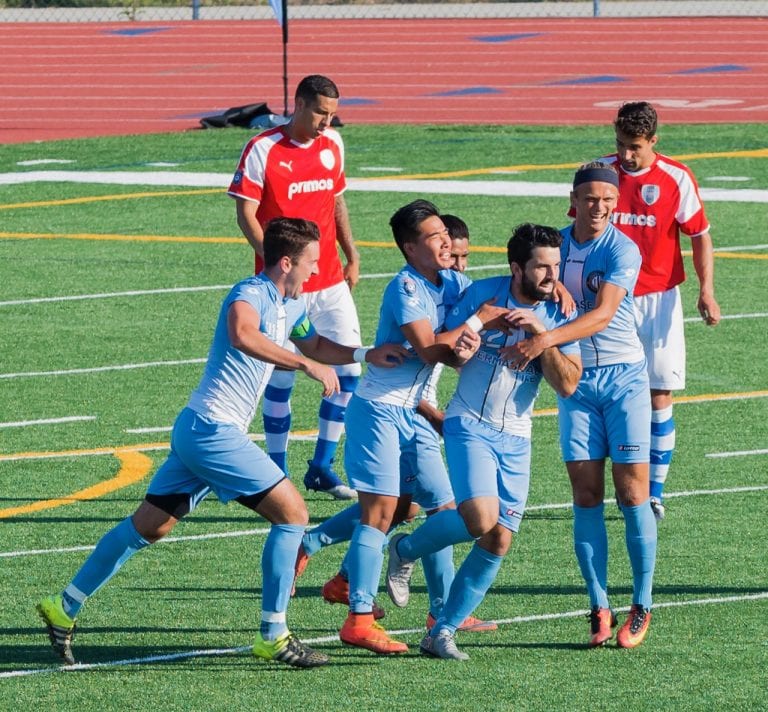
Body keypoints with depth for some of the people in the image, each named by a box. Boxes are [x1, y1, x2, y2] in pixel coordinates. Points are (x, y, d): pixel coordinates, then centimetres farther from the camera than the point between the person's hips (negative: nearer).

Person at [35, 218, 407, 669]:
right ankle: (273, 637, -7)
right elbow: (242, 334, -39)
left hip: (199, 430, 10)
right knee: (292, 512, -10)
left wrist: (368, 355, 19)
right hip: (214, 431, -10)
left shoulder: (291, 306, 14)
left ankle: (64, 609, 20)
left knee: (149, 526, 14)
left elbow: (315, 344, 33)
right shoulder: (252, 293, -16)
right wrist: (308, 365, -36)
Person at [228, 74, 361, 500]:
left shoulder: (332, 144, 9)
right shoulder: (262, 149, -10)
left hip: (331, 280, 6)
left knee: (349, 371, 1)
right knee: (281, 378, 0)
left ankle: (321, 467, 13)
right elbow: (246, 213, -10)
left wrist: (352, 256, 16)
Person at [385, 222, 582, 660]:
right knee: (481, 519, -24)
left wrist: (541, 334, -22)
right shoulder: (483, 295, -8)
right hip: (470, 424, -4)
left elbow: (568, 384, -11)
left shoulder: (559, 315, -2)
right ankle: (406, 550, 4)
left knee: (499, 542, -2)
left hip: (517, 438, 4)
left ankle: (443, 632, 9)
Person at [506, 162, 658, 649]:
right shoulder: (555, 243, 4)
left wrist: (546, 339, -36)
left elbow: (603, 315, -24)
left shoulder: (623, 251, -12)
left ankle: (642, 606, 5)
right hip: (575, 377, 4)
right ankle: (599, 609, 2)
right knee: (586, 494, -2)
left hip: (624, 375, -4)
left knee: (632, 491, -5)